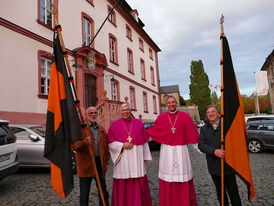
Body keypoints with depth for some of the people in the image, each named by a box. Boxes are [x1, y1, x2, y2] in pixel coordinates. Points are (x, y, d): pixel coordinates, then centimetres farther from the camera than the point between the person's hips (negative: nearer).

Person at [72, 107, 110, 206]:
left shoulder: (102, 129, 12)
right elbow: (74, 145, -11)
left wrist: (105, 162, 9)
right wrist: (84, 143, -30)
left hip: (100, 164, 4)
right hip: (85, 165, -4)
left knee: (103, 192, 13)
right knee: (84, 195, 9)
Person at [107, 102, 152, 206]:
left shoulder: (139, 123, 8)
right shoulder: (114, 125, 3)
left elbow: (144, 141, 9)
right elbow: (111, 143, 1)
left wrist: (145, 157, 7)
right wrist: (122, 145, -13)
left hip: (137, 159, 2)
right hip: (122, 159, -1)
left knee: (139, 183, 7)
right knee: (123, 185, 3)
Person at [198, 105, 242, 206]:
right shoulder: (204, 129, 5)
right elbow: (201, 144, -6)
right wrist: (214, 151, -20)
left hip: (227, 164, -3)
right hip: (213, 166, 3)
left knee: (233, 191, 6)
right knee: (220, 192, 17)